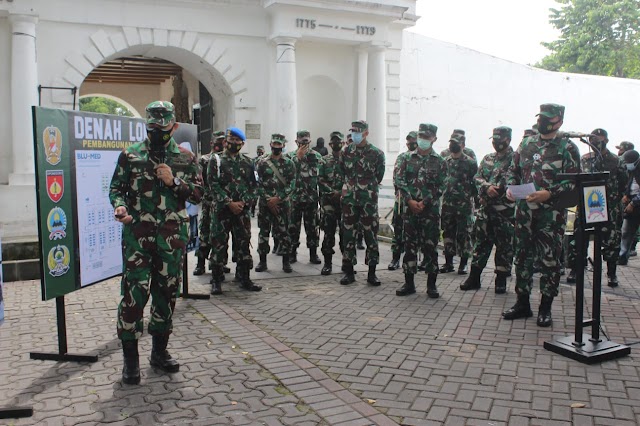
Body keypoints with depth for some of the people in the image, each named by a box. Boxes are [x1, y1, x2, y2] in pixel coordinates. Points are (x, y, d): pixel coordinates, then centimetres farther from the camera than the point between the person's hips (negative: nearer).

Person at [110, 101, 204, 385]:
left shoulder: (186, 158, 7)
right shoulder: (130, 155, 5)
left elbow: (198, 194, 7)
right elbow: (116, 188, 6)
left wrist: (174, 182, -9)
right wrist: (119, 206, -14)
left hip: (172, 236, 2)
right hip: (137, 235, -2)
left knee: (167, 292, 10)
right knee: (134, 292, -5)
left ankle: (160, 350, 26)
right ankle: (130, 358, 8)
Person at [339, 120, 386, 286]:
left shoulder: (377, 154, -2)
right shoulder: (346, 152, 7)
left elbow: (379, 176, 7)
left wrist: (368, 189, 10)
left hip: (369, 200, -2)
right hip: (349, 200, 3)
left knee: (371, 235, 0)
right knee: (348, 234, 4)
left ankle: (372, 273, 9)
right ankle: (349, 272, 13)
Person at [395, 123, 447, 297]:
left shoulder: (440, 162, 4)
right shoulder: (405, 158, 7)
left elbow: (441, 186, -2)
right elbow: (400, 180, -1)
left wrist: (424, 203, -12)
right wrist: (410, 200, -12)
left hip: (431, 210, -1)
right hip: (409, 209, 1)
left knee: (431, 247, 1)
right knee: (409, 246, 6)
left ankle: (431, 284, 11)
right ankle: (409, 283, 15)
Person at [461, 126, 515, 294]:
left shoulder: (515, 159, -3)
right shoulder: (487, 159, 15)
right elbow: (477, 177, 8)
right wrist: (487, 187, -11)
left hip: (505, 210, -5)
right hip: (485, 209, 5)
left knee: (504, 246, 2)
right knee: (481, 242, 9)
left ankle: (501, 280, 13)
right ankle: (474, 278, 17)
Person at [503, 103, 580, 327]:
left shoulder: (567, 148, -3)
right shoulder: (526, 144, 12)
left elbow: (574, 182, -8)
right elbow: (513, 170, 18)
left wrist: (549, 194, -20)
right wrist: (510, 188, -1)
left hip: (551, 214, -4)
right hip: (524, 210, 5)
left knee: (550, 260, 2)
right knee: (522, 256, 10)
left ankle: (545, 308, 15)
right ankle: (522, 304, 23)